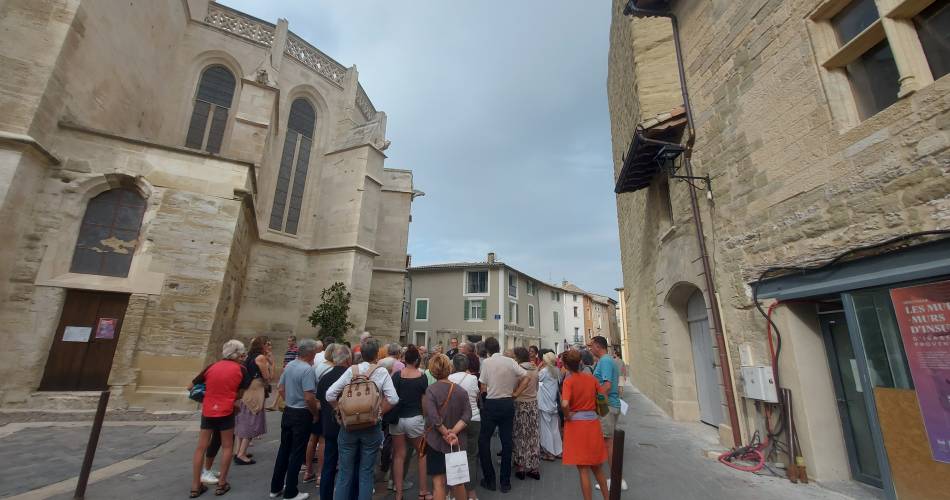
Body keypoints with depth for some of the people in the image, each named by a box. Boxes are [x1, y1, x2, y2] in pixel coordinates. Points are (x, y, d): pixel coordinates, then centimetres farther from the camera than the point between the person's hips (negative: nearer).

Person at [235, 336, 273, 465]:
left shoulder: (250, 356, 12)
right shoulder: (261, 357, -14)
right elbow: (268, 378, -13)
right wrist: (271, 363, -5)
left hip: (247, 391, 9)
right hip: (255, 392, -9)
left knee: (244, 421, 16)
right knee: (251, 422, 0)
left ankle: (239, 451, 24)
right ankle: (241, 455, 3)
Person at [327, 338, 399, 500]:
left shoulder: (351, 370, -5)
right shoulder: (382, 372, -8)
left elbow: (330, 394, -7)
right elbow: (393, 399, -15)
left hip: (349, 425, 1)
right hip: (372, 427, -1)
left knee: (345, 472, 15)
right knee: (366, 473, 12)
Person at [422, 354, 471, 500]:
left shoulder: (431, 390, -14)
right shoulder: (461, 391, -2)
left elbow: (433, 418, -23)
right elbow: (467, 415, -10)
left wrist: (446, 434, -14)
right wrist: (453, 432, -16)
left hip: (437, 442, -4)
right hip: (457, 442, 4)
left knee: (439, 481, 7)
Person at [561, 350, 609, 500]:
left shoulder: (568, 381, -15)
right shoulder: (592, 378, 0)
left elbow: (565, 404, -28)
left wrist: (567, 417, -11)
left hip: (576, 423, -5)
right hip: (593, 422, 5)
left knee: (583, 469, 7)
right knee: (596, 466, 23)